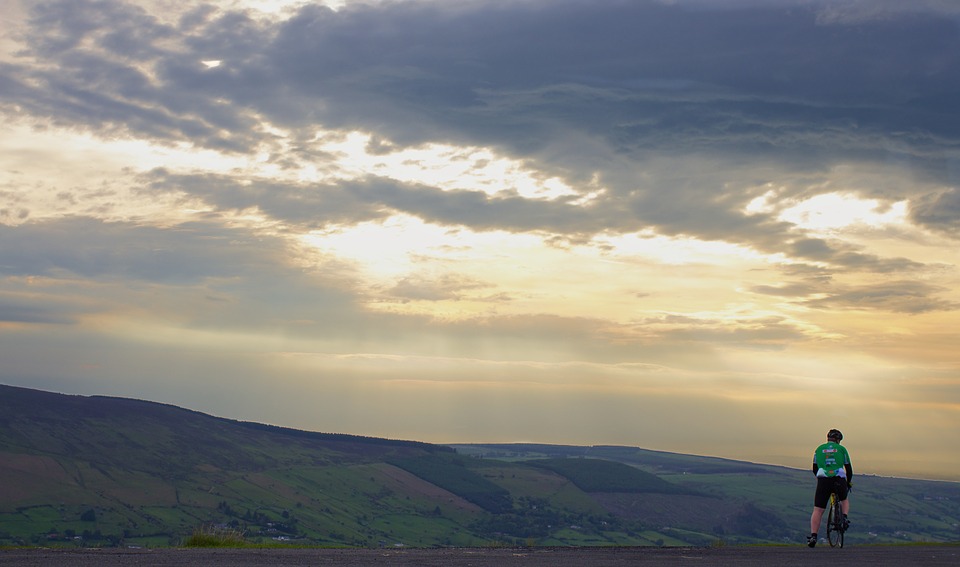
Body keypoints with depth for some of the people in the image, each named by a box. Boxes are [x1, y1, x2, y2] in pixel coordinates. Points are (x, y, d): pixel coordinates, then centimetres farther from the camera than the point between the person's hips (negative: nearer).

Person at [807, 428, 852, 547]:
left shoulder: (819, 449, 16)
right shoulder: (841, 449, 12)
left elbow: (815, 469, 19)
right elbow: (849, 468, 13)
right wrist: (849, 482, 28)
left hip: (823, 481, 0)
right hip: (839, 481, 0)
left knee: (818, 510, 0)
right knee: (844, 500, 31)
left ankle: (813, 536, -13)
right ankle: (844, 517, 4)